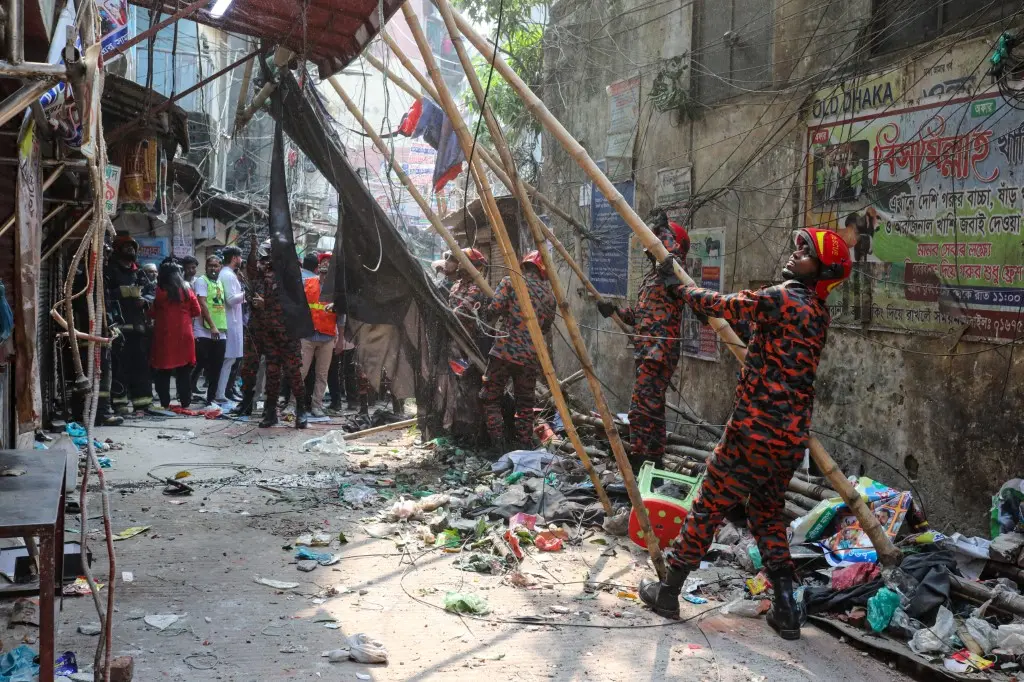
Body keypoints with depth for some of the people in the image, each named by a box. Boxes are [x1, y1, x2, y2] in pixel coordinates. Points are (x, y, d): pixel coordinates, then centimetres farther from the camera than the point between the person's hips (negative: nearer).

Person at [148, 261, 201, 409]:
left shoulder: (160, 291, -5)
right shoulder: (187, 291, 3)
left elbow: (152, 313, -4)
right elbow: (197, 312, 7)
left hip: (164, 336, -2)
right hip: (184, 336, 2)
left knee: (163, 372, 5)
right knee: (184, 372, 8)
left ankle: (165, 404, 3)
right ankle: (185, 403, 8)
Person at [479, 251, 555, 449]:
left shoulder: (510, 281, 0)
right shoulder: (548, 293, 12)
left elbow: (494, 309, -9)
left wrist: (484, 313, 12)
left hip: (505, 350, -3)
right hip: (531, 356, 4)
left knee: (490, 397, 7)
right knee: (525, 403, 15)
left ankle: (498, 443, -3)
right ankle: (526, 445, 13)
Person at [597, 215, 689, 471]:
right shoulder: (652, 276, 20)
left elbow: (674, 256, -35)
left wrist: (664, 230, -23)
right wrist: (615, 311, 14)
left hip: (657, 354, -11)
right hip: (646, 353, 11)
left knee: (643, 409, -15)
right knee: (650, 409, 16)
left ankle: (646, 466, -14)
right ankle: (650, 464, 26)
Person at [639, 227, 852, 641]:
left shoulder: (782, 298, -14)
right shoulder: (818, 315, 11)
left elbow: (721, 305, -3)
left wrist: (676, 285, 12)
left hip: (754, 433, -7)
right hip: (791, 440, 7)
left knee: (708, 508, 5)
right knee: (768, 514, 20)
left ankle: (668, 591, 15)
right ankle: (785, 611, 17)